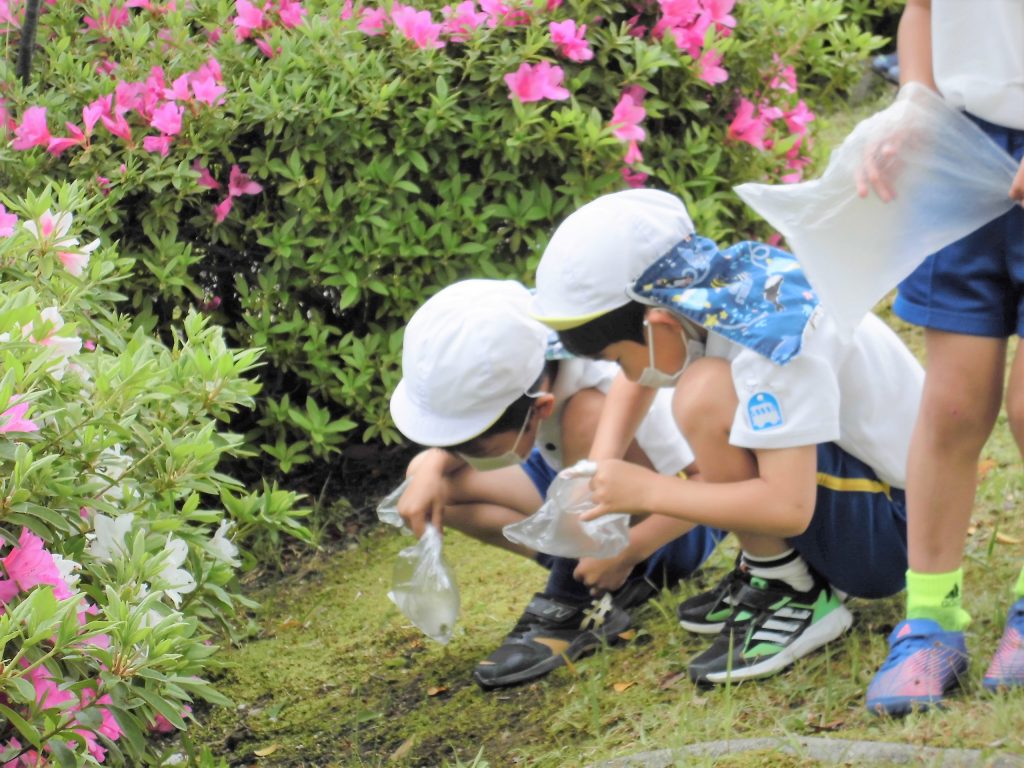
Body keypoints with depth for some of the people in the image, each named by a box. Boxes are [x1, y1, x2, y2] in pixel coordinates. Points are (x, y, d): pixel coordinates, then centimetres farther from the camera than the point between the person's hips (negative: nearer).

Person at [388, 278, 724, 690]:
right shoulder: (499, 376, -18)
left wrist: (627, 552, -34)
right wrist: (434, 466, -21)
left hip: (677, 522, -7)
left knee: (589, 413, -35)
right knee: (429, 473, -10)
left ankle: (573, 608, -20)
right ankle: (619, 580, -6)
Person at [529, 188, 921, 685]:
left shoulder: (770, 338, -27)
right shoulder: (706, 293, -1)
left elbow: (788, 506, -32)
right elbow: (636, 384, 19)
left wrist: (647, 491, -25)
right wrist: (602, 468, 1)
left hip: (897, 525, -9)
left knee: (704, 394, -24)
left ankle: (793, 599, -13)